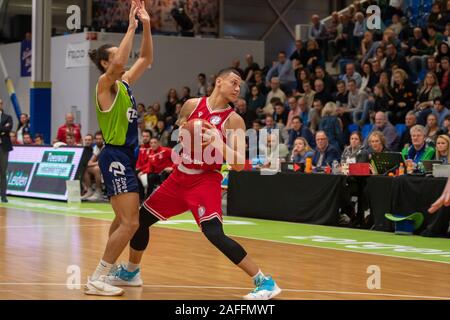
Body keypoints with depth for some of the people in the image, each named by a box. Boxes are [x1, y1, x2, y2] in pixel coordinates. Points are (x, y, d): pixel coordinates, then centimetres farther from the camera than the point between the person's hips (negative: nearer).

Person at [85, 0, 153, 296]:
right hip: (116, 157, -10)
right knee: (130, 222, -14)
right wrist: (131, 27, -27)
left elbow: (147, 58, 18)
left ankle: (109, 269, 29)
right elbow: (118, 64, -33)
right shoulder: (105, 84, -12)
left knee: (124, 220, 18)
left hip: (127, 156, 10)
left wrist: (146, 26, 6)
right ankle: (96, 280, -11)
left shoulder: (125, 83, 12)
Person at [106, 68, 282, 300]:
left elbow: (239, 164, -14)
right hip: (180, 176, 5)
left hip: (206, 180, -5)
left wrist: (218, 143, -27)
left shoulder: (234, 120, -9)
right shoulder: (192, 105, 2)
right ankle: (131, 272, 35)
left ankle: (264, 281, -18)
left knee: (214, 234, -24)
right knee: (141, 218, 11)